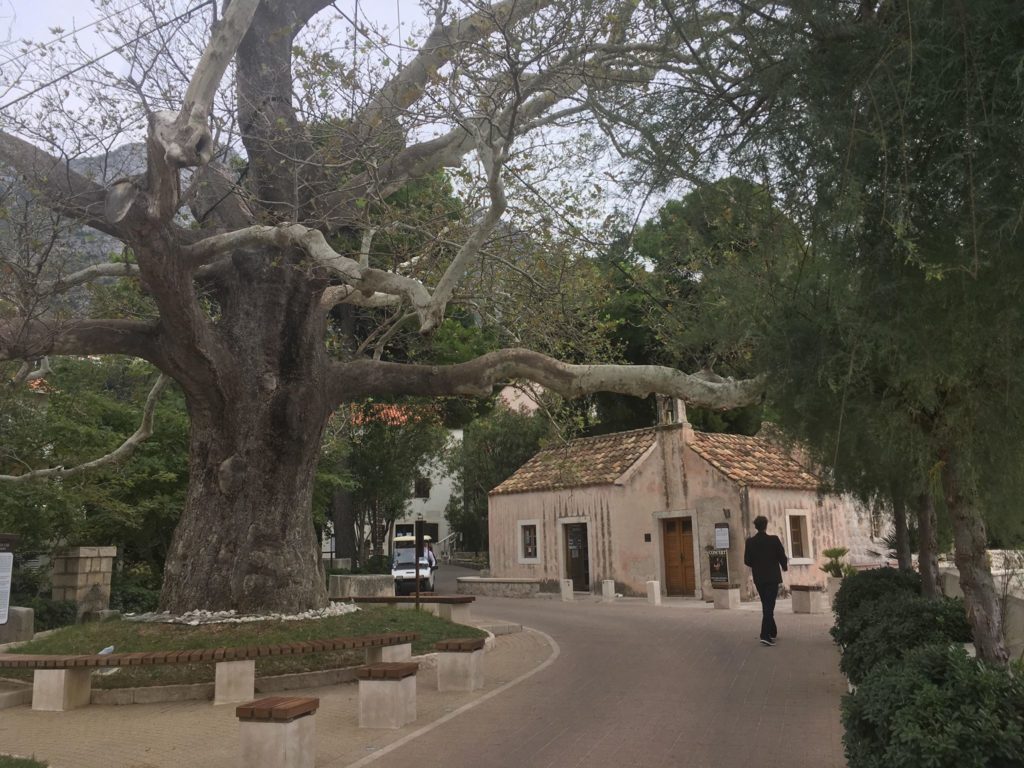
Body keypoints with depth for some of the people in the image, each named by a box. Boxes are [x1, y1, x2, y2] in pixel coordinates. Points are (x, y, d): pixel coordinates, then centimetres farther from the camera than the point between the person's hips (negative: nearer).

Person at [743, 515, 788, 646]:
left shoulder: (750, 542, -4)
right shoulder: (774, 540, -12)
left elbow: (747, 561, -1)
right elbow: (782, 557, -6)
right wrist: (785, 566, 16)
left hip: (759, 579, 3)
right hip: (772, 577, -3)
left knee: (766, 605, 18)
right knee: (769, 606, -4)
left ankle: (772, 632, 29)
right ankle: (765, 635, -14)